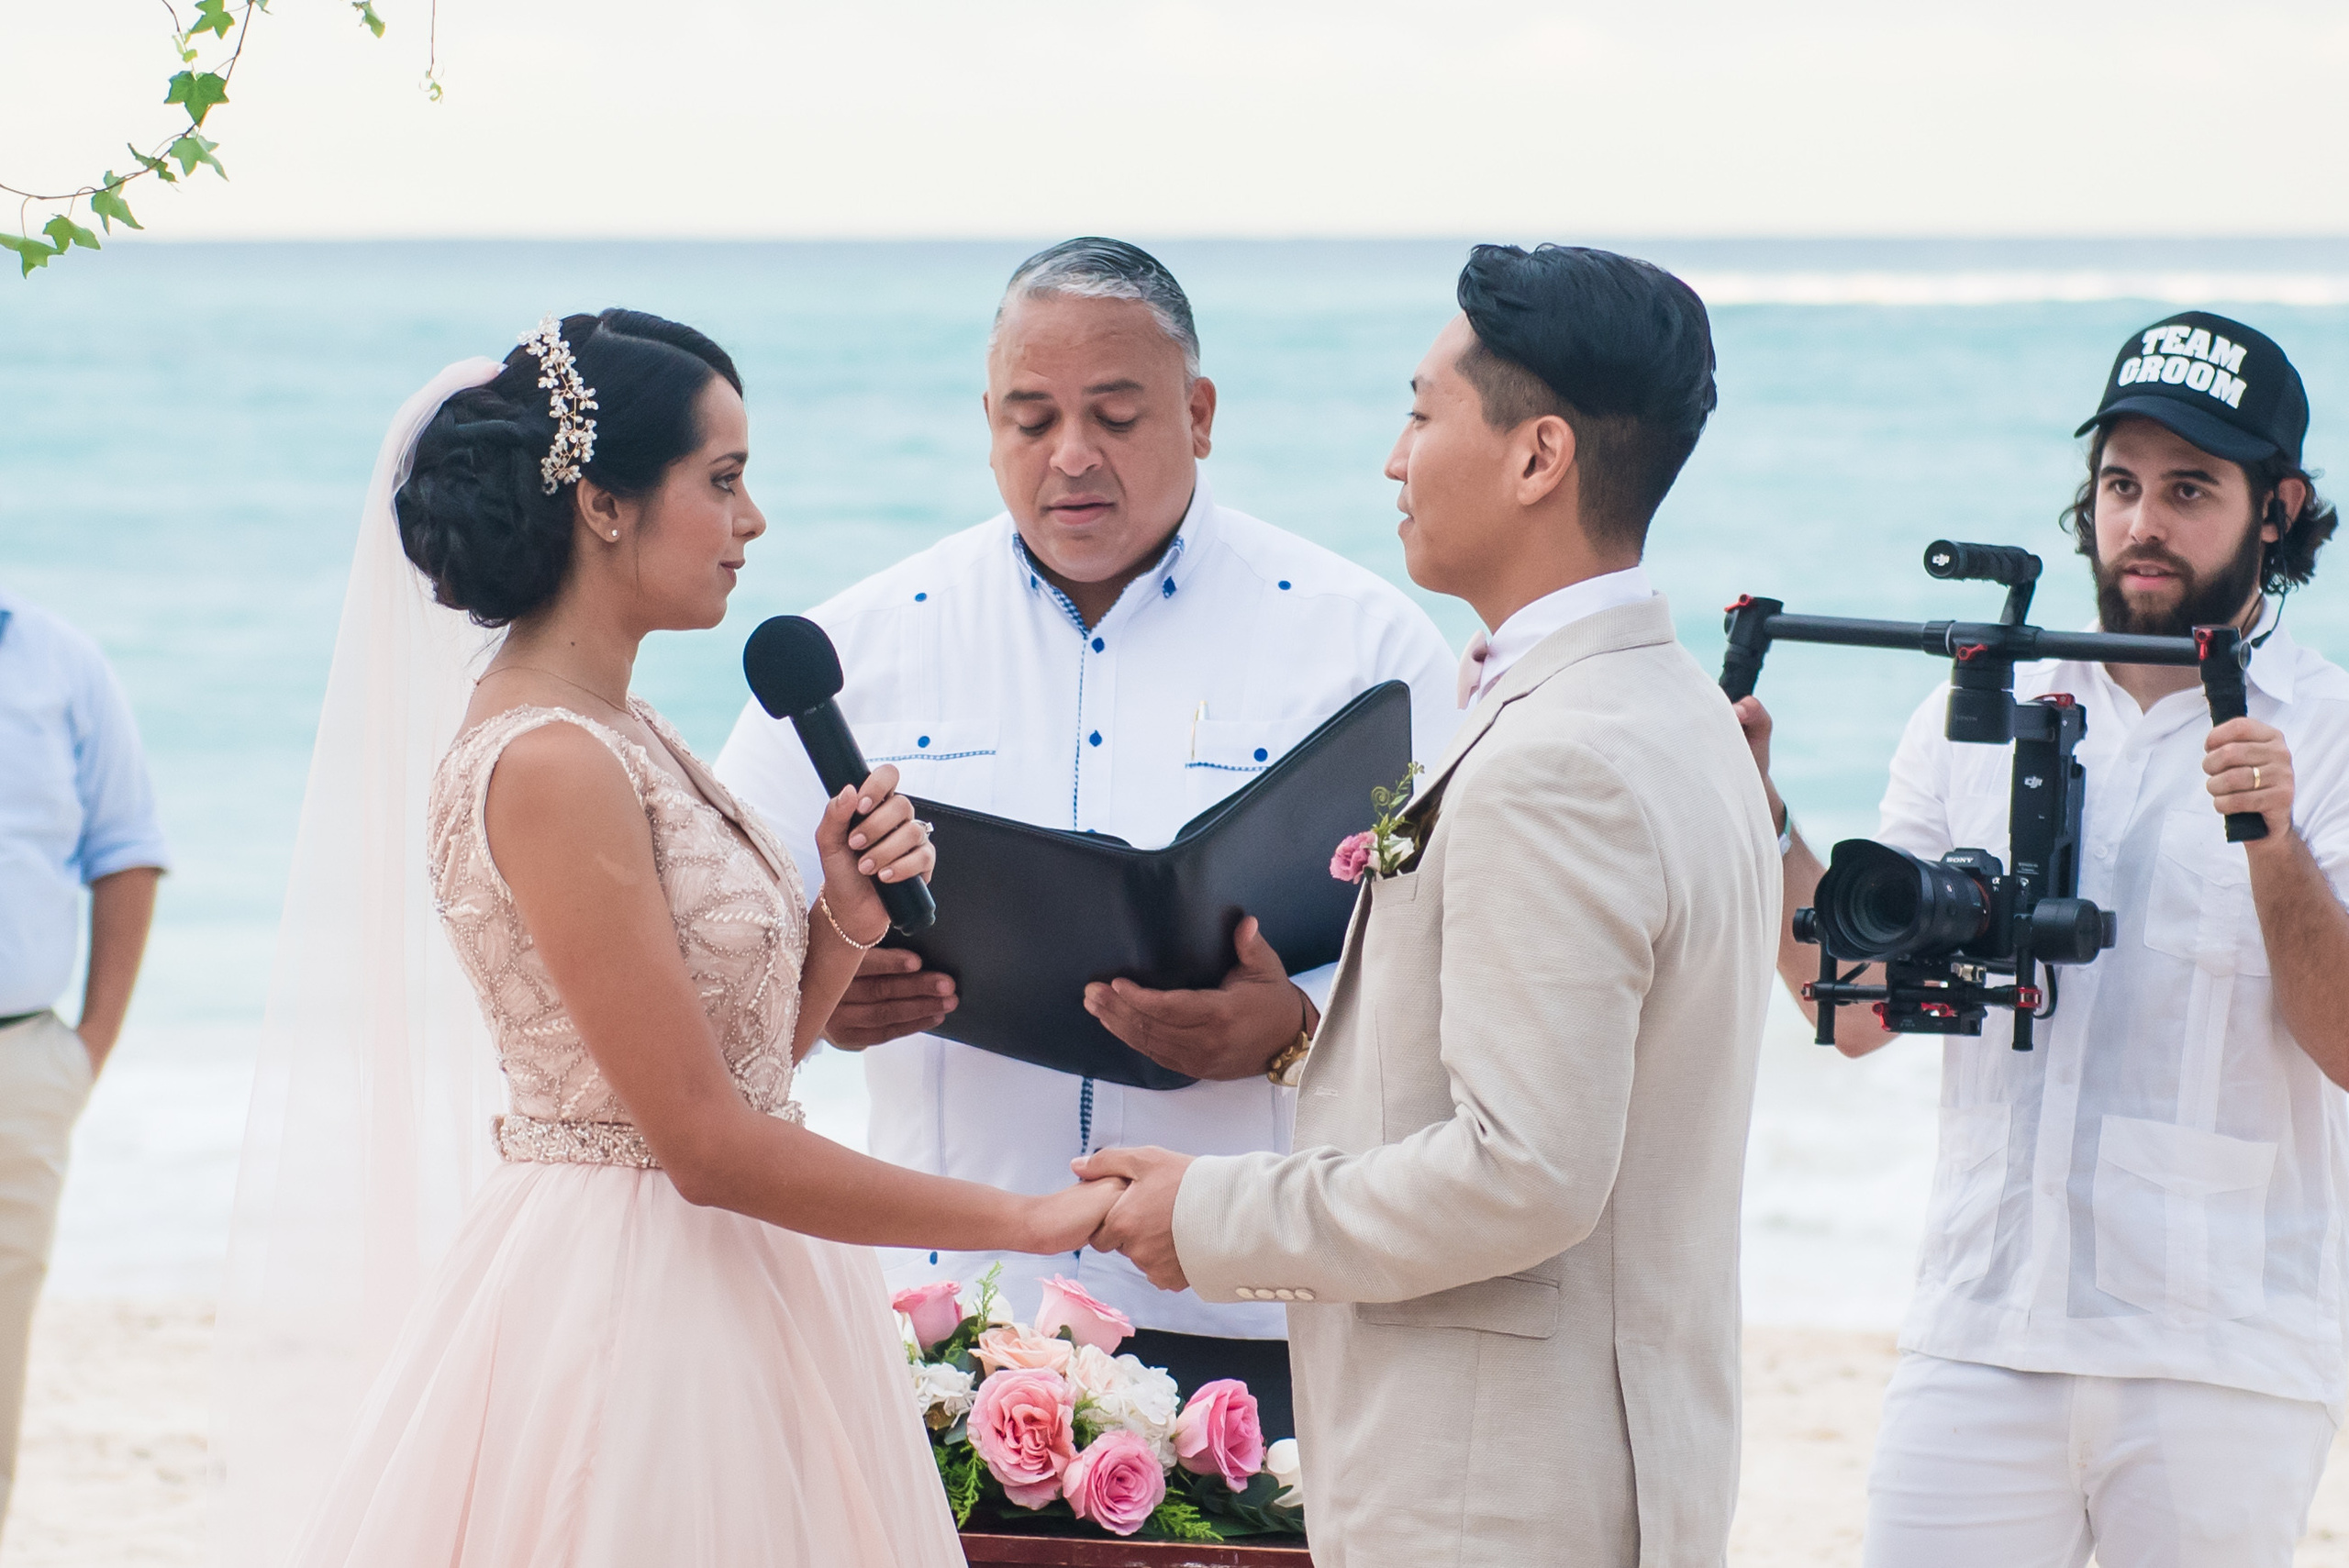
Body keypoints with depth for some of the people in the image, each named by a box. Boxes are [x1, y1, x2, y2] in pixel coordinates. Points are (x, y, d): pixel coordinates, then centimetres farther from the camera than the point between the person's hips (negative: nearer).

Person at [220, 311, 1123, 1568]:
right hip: (631, 1308, -9)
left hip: (723, 1296, 9)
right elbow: (707, 1145, -21)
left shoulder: (623, 739, 11)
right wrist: (1031, 1220, -15)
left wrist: (845, 922, -4)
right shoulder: (548, 764, -19)